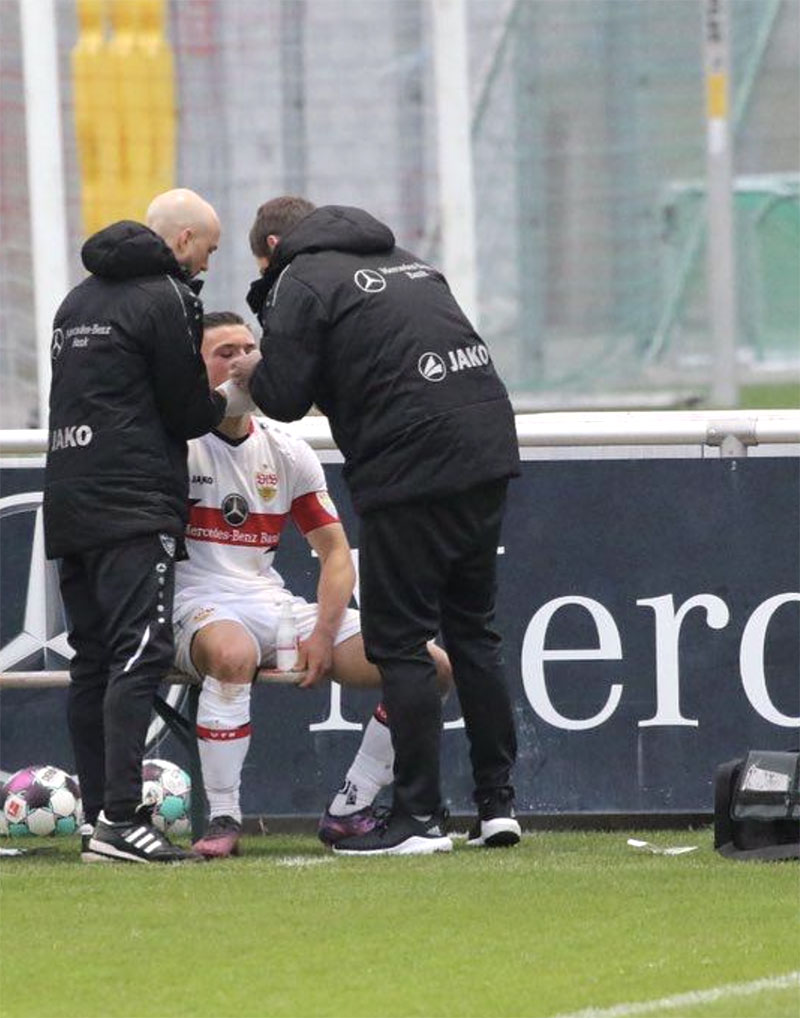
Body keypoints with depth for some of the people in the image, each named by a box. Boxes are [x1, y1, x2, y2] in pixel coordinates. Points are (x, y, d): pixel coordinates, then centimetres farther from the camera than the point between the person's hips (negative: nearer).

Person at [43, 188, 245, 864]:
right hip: (134, 505, -9)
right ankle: (120, 817, -23)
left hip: (70, 503, 9)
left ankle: (98, 817, 8)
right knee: (139, 655, -14)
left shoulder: (79, 300, 21)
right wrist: (224, 407, 18)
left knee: (92, 662, 9)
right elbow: (189, 412, -5)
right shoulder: (165, 297, -6)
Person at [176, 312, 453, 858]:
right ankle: (223, 820, -33)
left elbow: (335, 552, 12)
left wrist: (323, 634, -4)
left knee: (434, 668, -9)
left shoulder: (287, 453, 11)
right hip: (201, 607, -6)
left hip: (275, 606, 6)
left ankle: (349, 811, 0)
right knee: (232, 653, -45)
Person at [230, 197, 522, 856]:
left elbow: (285, 397, -7)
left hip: (411, 469, -8)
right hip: (489, 451, 8)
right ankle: (498, 802, 14)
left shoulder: (302, 282, 0)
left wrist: (253, 374, 15)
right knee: (473, 630, 15)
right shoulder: (404, 262, 24)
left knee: (399, 641, -1)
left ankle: (421, 818, -3)